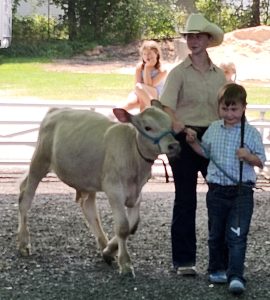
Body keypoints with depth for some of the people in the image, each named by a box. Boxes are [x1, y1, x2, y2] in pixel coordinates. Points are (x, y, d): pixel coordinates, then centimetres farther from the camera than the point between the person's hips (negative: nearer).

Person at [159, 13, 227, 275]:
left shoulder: (219, 75, 12)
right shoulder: (179, 72, -1)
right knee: (185, 198, 2)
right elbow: (167, 105, -15)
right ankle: (183, 260, 9)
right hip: (184, 138, -4)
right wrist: (176, 125, -33)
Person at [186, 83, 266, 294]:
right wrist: (193, 142, 6)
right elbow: (205, 152, 22)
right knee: (216, 234, 15)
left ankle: (236, 276, -11)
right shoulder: (213, 130, 7)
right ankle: (217, 269, 31)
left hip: (241, 192, -4)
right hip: (217, 190, 4)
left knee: (237, 235, -10)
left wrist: (249, 156, -23)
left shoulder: (251, 133, -6)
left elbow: (261, 161, -4)